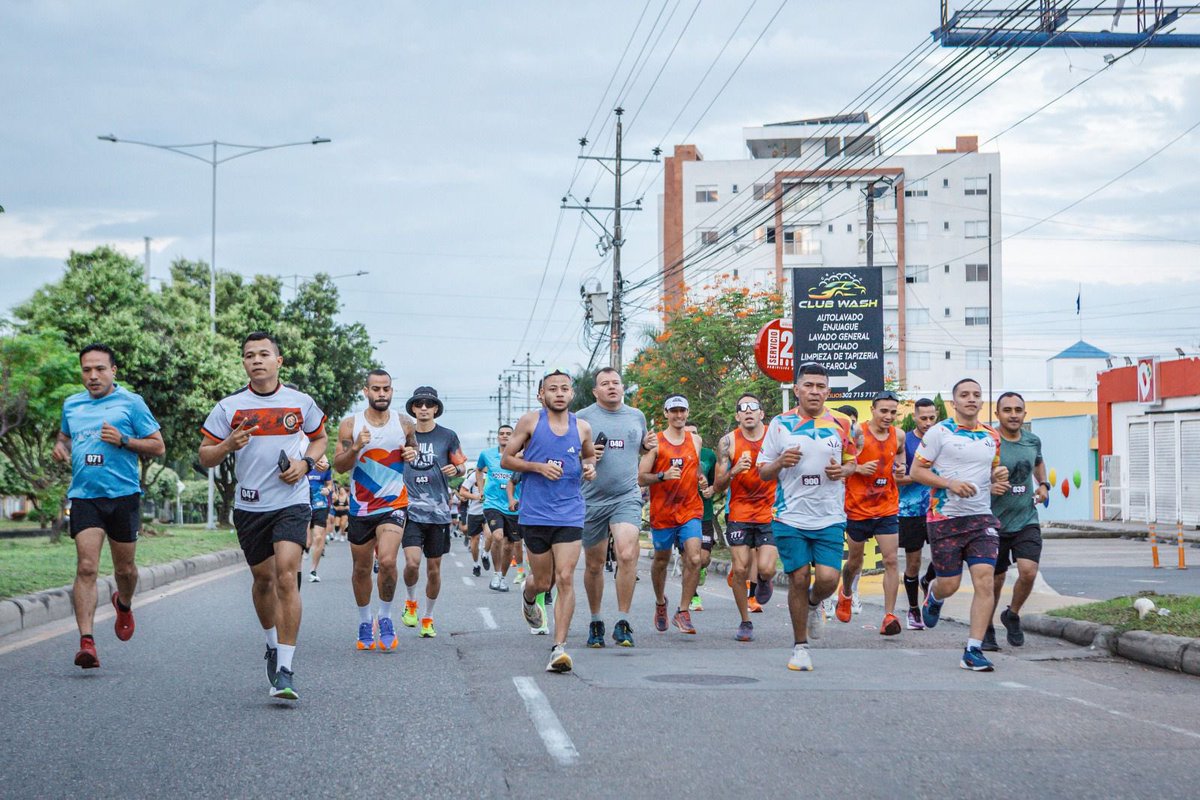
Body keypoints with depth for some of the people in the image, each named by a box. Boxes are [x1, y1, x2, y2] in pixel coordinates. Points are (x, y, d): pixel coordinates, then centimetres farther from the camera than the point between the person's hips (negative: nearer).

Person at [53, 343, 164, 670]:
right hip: (83, 496, 1)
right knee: (86, 567, -14)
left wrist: (124, 440, -13)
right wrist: (60, 447, 8)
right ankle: (87, 641, -19)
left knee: (125, 568, 10)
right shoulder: (71, 405, 12)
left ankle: (124, 604, 45)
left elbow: (158, 447, 2)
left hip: (123, 495, -1)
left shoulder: (131, 403, 1)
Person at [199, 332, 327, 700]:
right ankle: (272, 644, 41)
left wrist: (306, 462, -2)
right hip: (249, 506, 2)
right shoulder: (229, 407, 1)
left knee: (285, 576, -17)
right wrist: (228, 445, -17)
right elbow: (205, 456, 4)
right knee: (263, 578, 13)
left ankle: (284, 669, -17)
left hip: (291, 502, -2)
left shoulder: (301, 402, 2)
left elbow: (320, 437, 19)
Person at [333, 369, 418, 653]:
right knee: (361, 568, 10)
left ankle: (385, 618, 0)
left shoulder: (404, 424, 2)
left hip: (394, 504, -1)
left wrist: (413, 454, -4)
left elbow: (415, 449, 20)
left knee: (387, 561, -20)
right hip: (361, 506, 1)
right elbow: (339, 465, -3)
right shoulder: (350, 424, -2)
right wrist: (356, 448, -21)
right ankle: (365, 623, 29)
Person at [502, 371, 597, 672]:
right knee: (543, 581, 9)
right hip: (535, 513, -1)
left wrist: (590, 467, 2)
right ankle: (528, 597, 47)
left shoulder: (582, 427, 7)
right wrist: (538, 467, -12)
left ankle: (559, 647, -10)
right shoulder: (530, 421, -1)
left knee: (565, 579, -11)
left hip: (569, 514, 1)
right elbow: (506, 459, 3)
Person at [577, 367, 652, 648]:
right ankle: (595, 621, 27)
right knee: (594, 564, 9)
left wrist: (647, 446, 4)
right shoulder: (582, 418, 2)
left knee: (627, 555, -20)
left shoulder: (637, 416, 12)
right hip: (592, 499, 0)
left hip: (627, 497, 1)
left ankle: (623, 622, -14)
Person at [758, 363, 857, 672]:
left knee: (828, 578, -11)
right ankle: (800, 646, 16)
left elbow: (851, 461, 18)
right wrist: (780, 463, -15)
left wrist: (843, 470, -5)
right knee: (798, 580, 0)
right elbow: (763, 472, 7)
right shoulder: (780, 424, 2)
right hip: (790, 517, -1)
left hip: (830, 518, 1)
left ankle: (814, 604, 26)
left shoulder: (841, 423, 4)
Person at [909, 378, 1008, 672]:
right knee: (949, 584, 3)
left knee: (984, 581, -12)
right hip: (946, 518, -3)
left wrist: (999, 475, 2)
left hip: (982, 518, 3)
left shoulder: (992, 437, 12)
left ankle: (973, 650, -9)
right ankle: (934, 596, 43)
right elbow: (916, 471, -4)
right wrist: (950, 483, -17)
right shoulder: (939, 432, -3)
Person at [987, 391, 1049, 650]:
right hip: (995, 522, -3)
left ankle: (1012, 615, 15)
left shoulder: (1032, 440, 4)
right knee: (994, 581, 6)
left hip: (1026, 520, 3)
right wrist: (988, 486, -27)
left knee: (1028, 572, -14)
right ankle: (987, 630, 29)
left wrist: (1044, 485, 10)